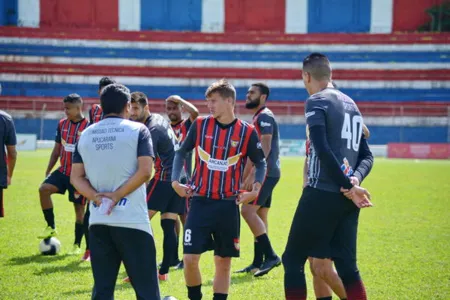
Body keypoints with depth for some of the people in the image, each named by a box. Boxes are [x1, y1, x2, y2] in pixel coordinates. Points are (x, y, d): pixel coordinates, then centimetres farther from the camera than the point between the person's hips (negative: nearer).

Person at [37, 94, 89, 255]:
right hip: (63, 171, 5)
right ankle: (51, 227, -4)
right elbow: (56, 150, 13)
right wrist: (48, 171, 10)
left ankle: (77, 245, 16)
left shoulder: (88, 127, -11)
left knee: (79, 207, 3)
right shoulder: (62, 124, 5)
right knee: (44, 189, -18)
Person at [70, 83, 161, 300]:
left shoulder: (86, 135, 10)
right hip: (131, 220, -4)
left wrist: (96, 197, -6)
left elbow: (76, 177, 6)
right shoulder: (137, 130, -1)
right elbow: (144, 171, -11)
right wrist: (117, 195, -8)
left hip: (98, 221, 4)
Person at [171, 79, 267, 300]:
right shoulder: (200, 125, 0)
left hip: (228, 205, 0)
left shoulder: (247, 132, -3)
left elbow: (260, 163, 8)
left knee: (224, 262, 6)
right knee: (190, 258, -6)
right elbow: (181, 152, 12)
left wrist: (255, 189, -7)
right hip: (200, 202, 0)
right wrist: (175, 181, 0)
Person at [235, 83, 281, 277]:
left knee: (248, 211, -17)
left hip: (266, 173, -10)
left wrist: (253, 173, -25)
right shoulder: (257, 118, 20)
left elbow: (265, 147, -20)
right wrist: (246, 175, 23)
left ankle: (270, 256, -16)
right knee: (259, 216, 10)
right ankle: (258, 263, 12)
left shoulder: (265, 116, -11)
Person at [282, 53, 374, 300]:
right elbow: (367, 156, 15)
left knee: (292, 260, 3)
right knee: (347, 266, 10)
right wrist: (355, 179, -3)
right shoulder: (351, 104, 19)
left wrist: (348, 186, -16)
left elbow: (323, 150, -18)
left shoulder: (316, 102, -6)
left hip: (321, 194, -7)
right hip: (346, 199, 7)